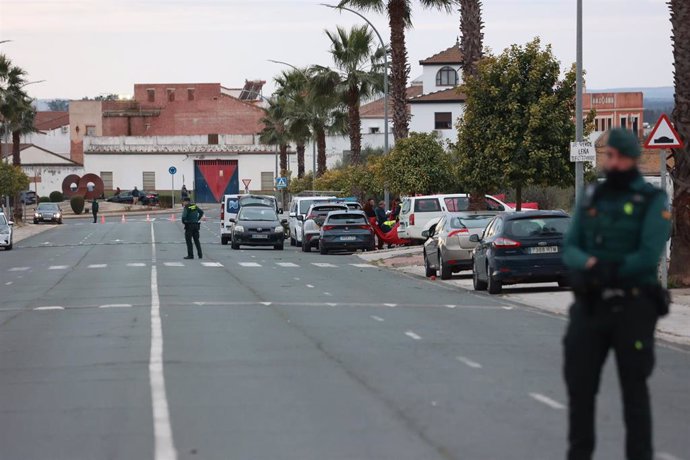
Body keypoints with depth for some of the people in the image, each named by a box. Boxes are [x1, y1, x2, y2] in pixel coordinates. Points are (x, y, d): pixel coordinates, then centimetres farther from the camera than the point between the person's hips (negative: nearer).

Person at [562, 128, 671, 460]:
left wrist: (604, 272, -15)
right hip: (590, 307, 5)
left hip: (632, 308, -5)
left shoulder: (653, 202, -6)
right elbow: (570, 250, 4)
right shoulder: (590, 199, 10)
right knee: (579, 384, 6)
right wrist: (591, 264, -18)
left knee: (634, 389, 1)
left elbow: (649, 257, -17)